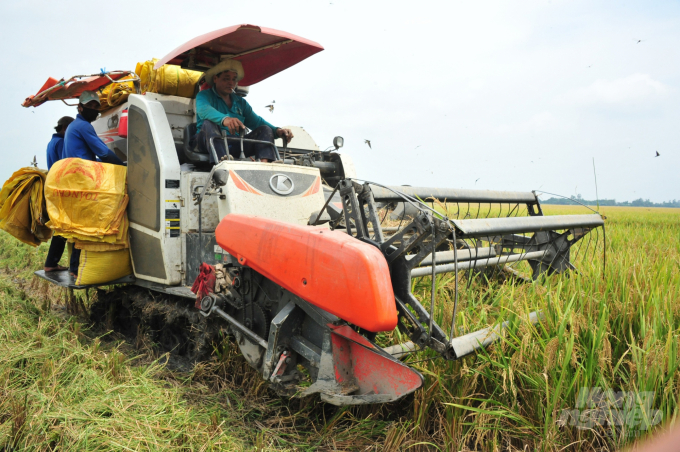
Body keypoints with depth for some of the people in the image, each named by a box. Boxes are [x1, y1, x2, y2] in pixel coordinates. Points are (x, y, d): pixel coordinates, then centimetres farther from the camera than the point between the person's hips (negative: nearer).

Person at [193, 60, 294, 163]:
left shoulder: (241, 102, 23)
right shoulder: (204, 95, 7)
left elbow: (257, 121, 12)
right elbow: (203, 110, -18)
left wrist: (277, 131, -10)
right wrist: (224, 119, -41)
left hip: (234, 146, 4)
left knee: (265, 129, -10)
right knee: (208, 123, -32)